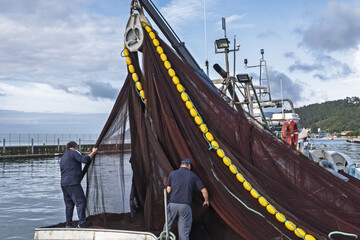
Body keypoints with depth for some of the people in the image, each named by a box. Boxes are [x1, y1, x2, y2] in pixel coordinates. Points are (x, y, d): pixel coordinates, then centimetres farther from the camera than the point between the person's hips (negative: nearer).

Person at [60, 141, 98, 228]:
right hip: (73, 183, -9)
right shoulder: (73, 152, 0)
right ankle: (81, 224, -17)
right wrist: (93, 152, 0)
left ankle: (68, 225, 14)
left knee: (69, 204, 14)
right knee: (81, 202, -9)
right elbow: (85, 160, -13)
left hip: (63, 184, 9)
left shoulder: (62, 158, 25)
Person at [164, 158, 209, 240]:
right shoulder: (193, 176, 7)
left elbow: (168, 190, 4)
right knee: (184, 232, 6)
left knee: (167, 225, 20)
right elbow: (204, 191, 7)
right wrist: (206, 201, 26)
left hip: (173, 204, 1)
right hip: (185, 206, -1)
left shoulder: (172, 173, 6)